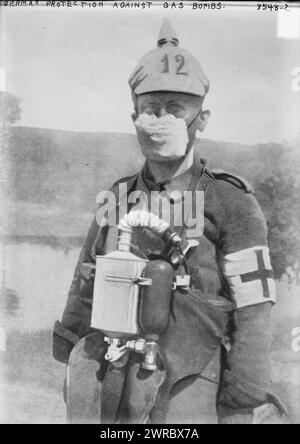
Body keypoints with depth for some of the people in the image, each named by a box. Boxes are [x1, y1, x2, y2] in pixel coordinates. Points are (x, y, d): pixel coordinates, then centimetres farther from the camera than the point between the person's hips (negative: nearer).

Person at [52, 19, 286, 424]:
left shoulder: (232, 203, -12)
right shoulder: (117, 199, 2)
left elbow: (253, 317, -11)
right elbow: (84, 294, 8)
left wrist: (241, 411, -10)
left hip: (192, 399, -4)